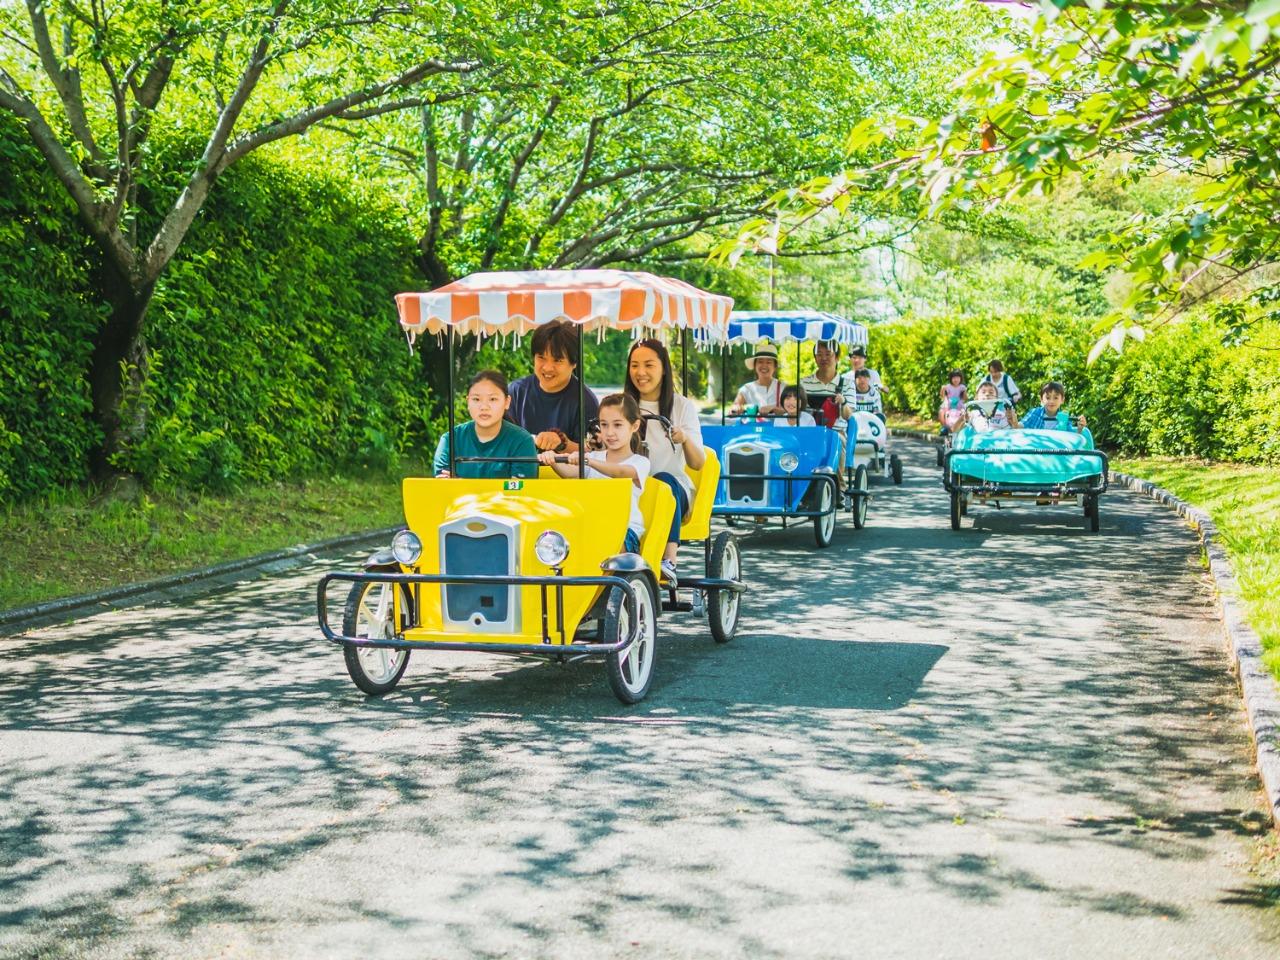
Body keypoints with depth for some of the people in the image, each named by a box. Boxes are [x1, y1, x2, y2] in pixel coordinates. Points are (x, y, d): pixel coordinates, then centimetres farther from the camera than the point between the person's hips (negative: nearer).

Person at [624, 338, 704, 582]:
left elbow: (698, 463, -3)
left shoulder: (683, 406, 6)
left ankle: (669, 560, -45)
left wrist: (685, 440, -26)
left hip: (673, 488, -1)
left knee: (663, 480, -37)